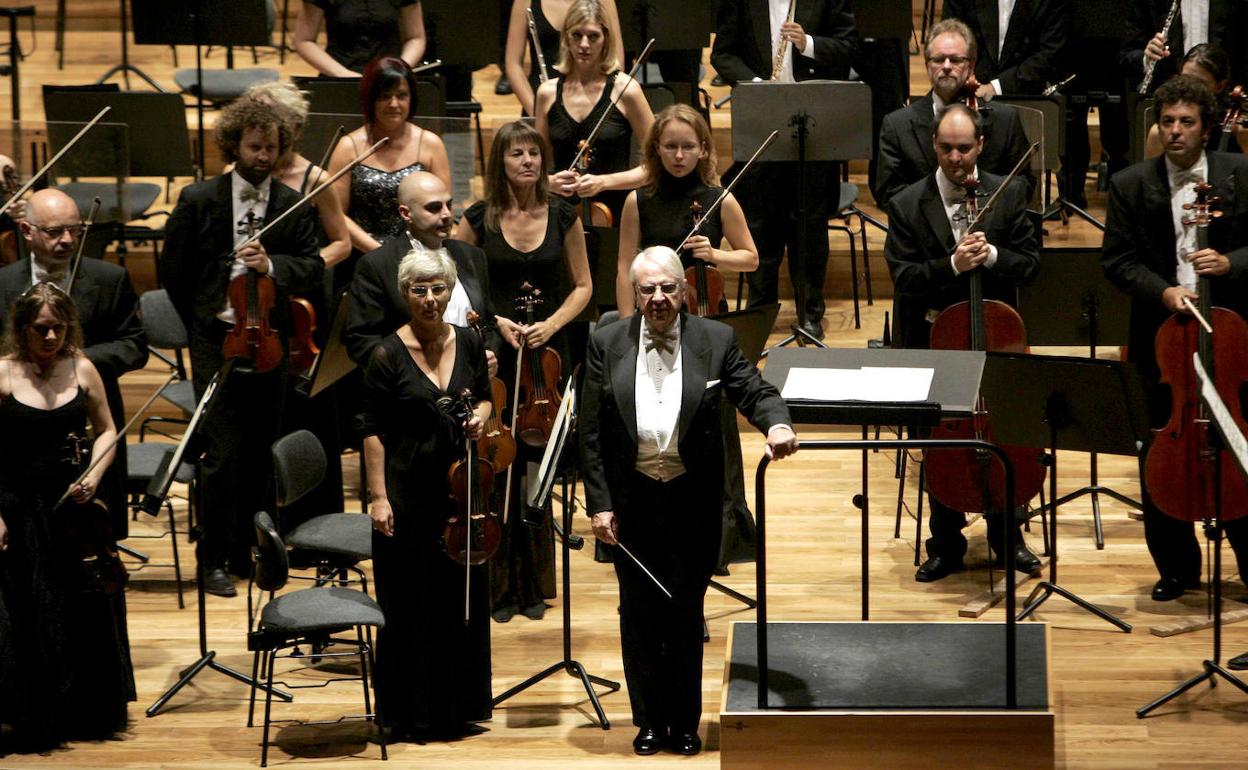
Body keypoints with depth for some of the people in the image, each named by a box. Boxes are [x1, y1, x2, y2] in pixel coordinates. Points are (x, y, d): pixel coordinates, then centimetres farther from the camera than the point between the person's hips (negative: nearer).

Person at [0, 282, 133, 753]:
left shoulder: (82, 371, 3)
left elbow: (106, 430, 14)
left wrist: (93, 476, -4)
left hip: (73, 503, 3)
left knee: (88, 607, 2)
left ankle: (87, 710, 18)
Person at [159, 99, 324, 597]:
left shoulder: (293, 206, 2)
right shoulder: (198, 201, -2)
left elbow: (314, 270, -7)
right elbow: (174, 270, 6)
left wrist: (271, 265, -25)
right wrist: (203, 324, 10)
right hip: (216, 344, -2)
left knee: (259, 456, 9)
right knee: (222, 454, -8)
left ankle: (244, 551, 22)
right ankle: (214, 560, 1)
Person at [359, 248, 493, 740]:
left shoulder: (468, 344, 3)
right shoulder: (388, 356, -9)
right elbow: (373, 431, -7)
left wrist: (480, 417, -6)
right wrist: (378, 496, -12)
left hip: (461, 486, 4)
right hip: (409, 490, -4)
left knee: (464, 596, 10)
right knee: (409, 602, 2)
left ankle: (458, 705, 23)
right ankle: (409, 713, 12)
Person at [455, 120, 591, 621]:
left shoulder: (562, 217, 3)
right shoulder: (479, 219, 0)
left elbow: (582, 287, 9)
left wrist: (551, 324, -8)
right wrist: (494, 321, -11)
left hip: (547, 354, 1)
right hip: (493, 356, -1)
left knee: (537, 469, 1)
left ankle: (535, 584, 12)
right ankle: (501, 585, 6)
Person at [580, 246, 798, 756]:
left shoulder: (715, 340, -2)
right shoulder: (606, 344, -1)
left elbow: (755, 391, -3)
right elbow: (591, 433, -1)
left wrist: (776, 423, -27)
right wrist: (598, 504, -6)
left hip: (693, 500, 0)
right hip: (631, 500, 0)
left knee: (686, 613, 8)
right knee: (639, 613, 9)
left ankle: (685, 722, 20)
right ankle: (650, 719, 22)